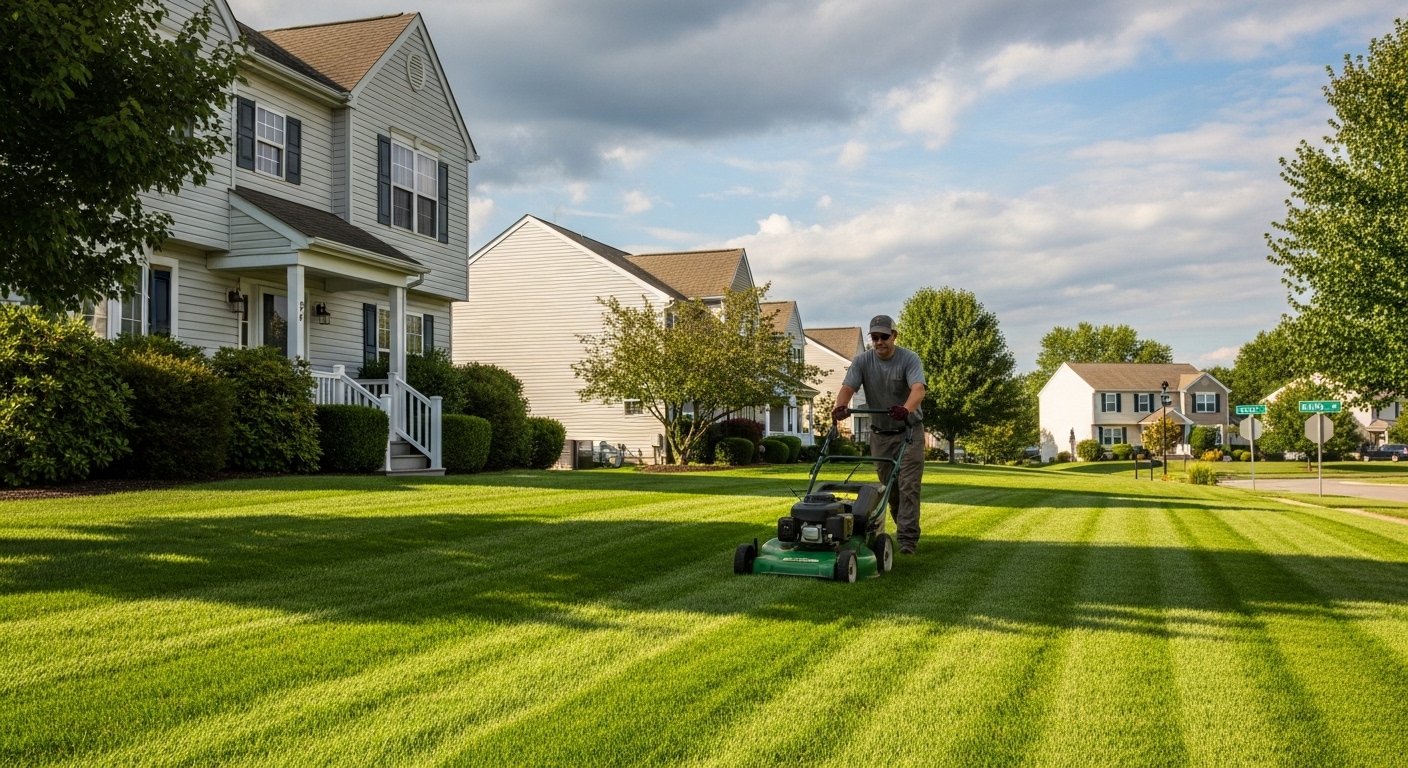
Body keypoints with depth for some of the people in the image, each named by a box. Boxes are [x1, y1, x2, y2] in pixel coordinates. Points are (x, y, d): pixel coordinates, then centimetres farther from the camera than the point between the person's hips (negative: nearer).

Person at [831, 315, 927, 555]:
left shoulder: (909, 359, -15)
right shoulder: (861, 361, -5)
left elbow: (918, 388, -31)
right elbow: (847, 387, -18)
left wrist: (906, 409, -52)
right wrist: (840, 407, -41)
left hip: (909, 430, -3)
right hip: (880, 433, 3)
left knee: (908, 486, -10)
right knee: (889, 487, 10)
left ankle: (907, 538, -11)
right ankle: (905, 528, 27)